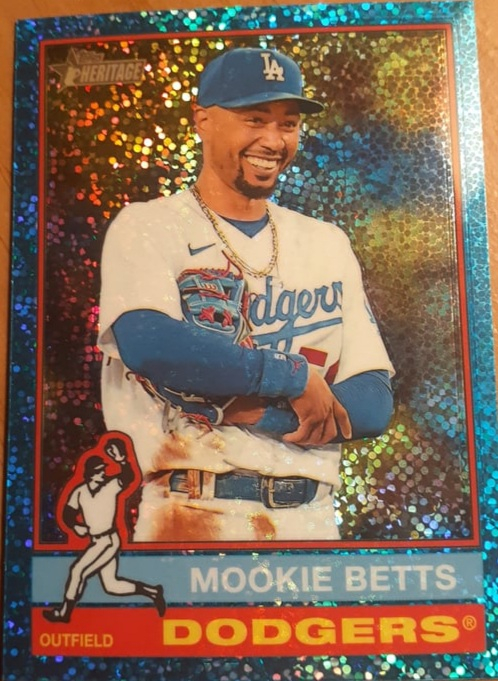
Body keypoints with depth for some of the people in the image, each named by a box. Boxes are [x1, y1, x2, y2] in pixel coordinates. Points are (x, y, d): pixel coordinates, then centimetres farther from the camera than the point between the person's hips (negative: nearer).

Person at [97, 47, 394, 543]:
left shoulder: (328, 244, 7)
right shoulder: (147, 225, -2)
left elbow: (373, 405, -1)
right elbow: (147, 344, -23)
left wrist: (235, 408, -15)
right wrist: (296, 375, -14)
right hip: (187, 517, -3)